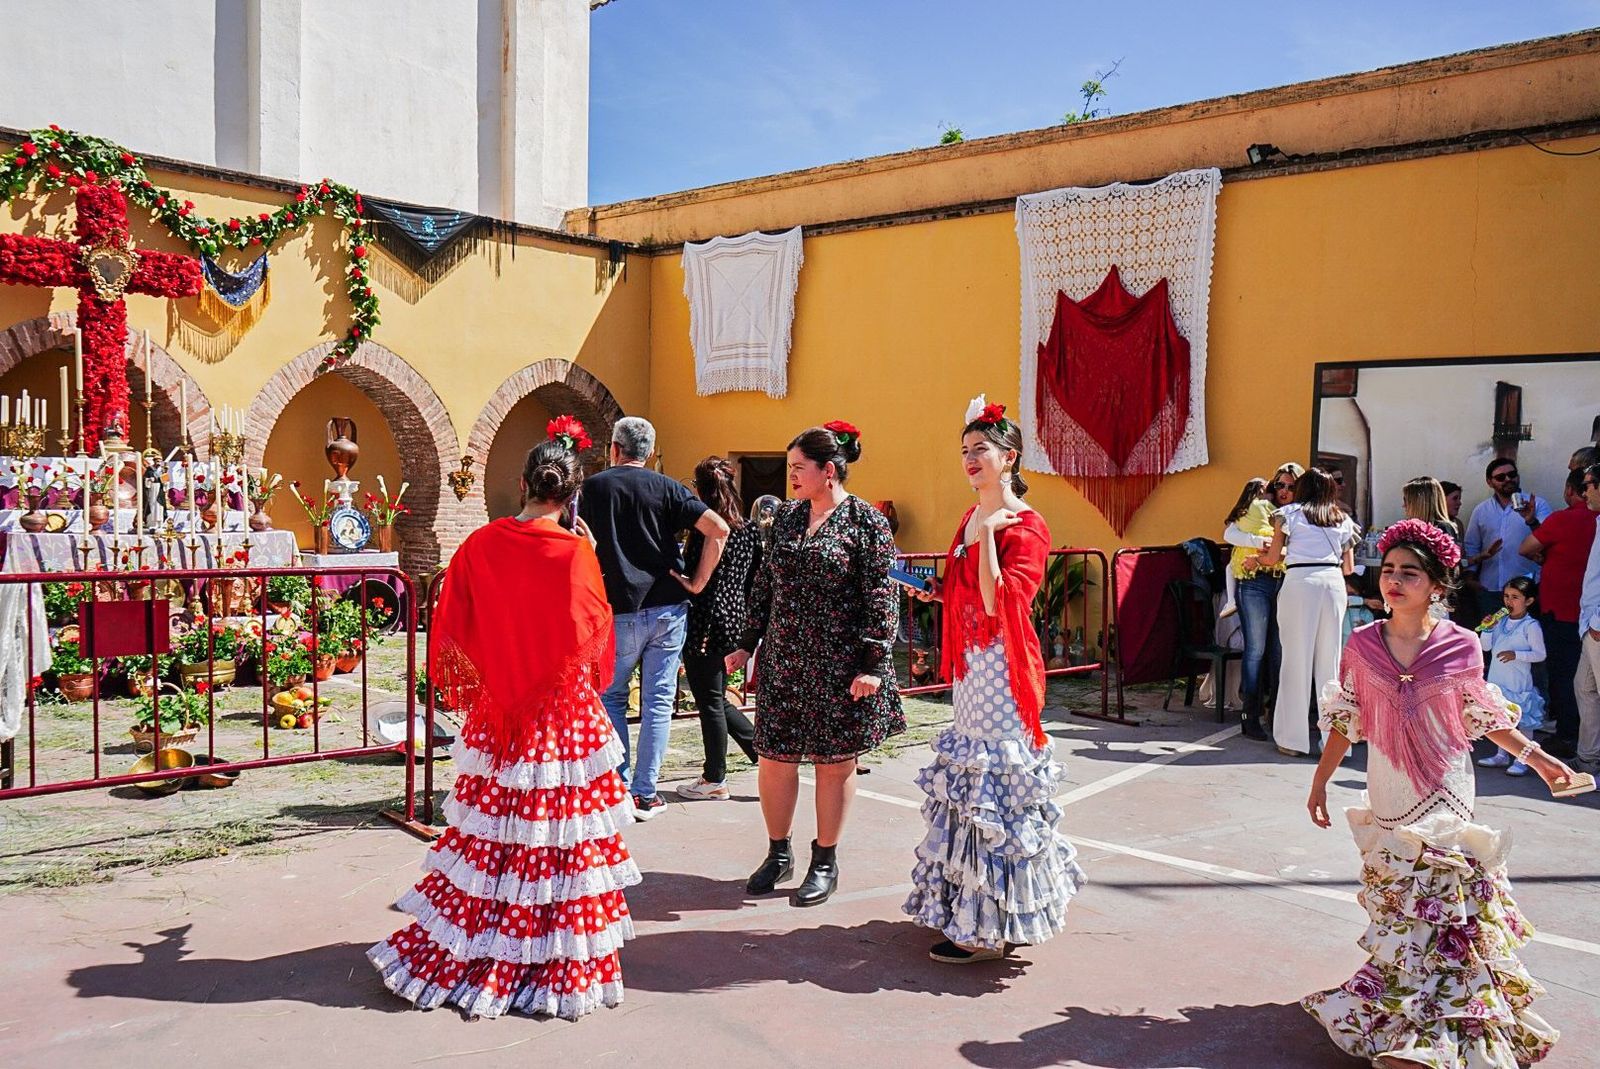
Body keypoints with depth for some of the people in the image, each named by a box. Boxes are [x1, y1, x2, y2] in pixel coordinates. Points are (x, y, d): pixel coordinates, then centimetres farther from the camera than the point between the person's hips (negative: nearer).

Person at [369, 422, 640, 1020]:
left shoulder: (480, 545, -2)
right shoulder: (575, 553, -12)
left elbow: (450, 630, 4)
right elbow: (596, 631, -6)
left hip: (495, 711, 4)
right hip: (564, 714, -3)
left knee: (488, 831, 15)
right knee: (558, 836, 5)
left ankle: (454, 955, 26)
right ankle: (561, 968, 15)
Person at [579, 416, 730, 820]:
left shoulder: (593, 487, 2)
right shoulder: (667, 488, 3)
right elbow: (718, 529, -8)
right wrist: (698, 582, -2)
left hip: (619, 610, -1)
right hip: (668, 608, 1)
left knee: (610, 698, 14)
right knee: (658, 702, 6)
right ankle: (645, 794, 9)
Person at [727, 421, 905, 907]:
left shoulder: (866, 521, -7)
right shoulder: (786, 517, 10)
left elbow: (882, 598, -9)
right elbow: (764, 584, 15)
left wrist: (873, 664, -14)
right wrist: (747, 644, 14)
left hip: (838, 666, -5)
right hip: (782, 660, 5)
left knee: (835, 761, 7)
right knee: (774, 757, 7)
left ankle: (825, 861, 22)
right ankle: (778, 852, 27)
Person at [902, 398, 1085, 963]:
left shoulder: (1025, 526, -12)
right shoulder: (971, 519, 13)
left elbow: (999, 604, -25)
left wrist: (987, 534, -24)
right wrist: (935, 591, 8)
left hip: (1001, 667, -9)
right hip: (970, 662, 9)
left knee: (994, 787, -4)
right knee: (969, 782, 15)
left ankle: (989, 929, 6)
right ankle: (972, 908, 29)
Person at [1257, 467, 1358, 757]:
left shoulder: (1289, 513, 9)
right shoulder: (1342, 520, 18)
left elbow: (1274, 558, 8)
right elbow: (1349, 567, 17)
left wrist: (1258, 557, 28)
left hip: (1300, 581, -3)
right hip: (1333, 582, 3)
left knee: (1297, 659, 1)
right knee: (1330, 660, 7)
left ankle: (1295, 739, 4)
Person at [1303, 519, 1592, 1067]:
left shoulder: (1461, 645, -8)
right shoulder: (1362, 645, -4)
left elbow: (1482, 716, 7)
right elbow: (1344, 722, 4)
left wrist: (1537, 757, 7)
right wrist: (1320, 782, 7)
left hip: (1444, 790, -2)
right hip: (1386, 790, 2)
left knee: (1441, 896, -1)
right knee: (1396, 898, 10)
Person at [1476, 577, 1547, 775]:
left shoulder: (1531, 626, -11)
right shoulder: (1500, 621, 6)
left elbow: (1540, 654, -13)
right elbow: (1486, 647, 7)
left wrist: (1515, 655, -23)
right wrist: (1487, 628, -7)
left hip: (1519, 683, -6)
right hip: (1497, 681, 6)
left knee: (1522, 719, 0)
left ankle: (1521, 760, 9)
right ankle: (1502, 755, 28)